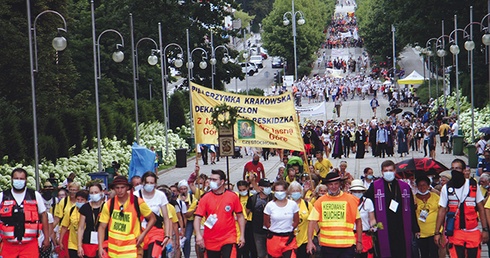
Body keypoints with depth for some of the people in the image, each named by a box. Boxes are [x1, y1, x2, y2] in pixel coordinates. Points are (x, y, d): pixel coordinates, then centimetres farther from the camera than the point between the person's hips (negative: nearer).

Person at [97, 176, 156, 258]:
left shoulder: (138, 202, -6)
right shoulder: (109, 204, -1)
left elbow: (152, 218, 4)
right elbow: (102, 227, 3)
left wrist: (143, 234, -9)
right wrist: (100, 247, -6)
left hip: (132, 248, -3)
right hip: (113, 248, 3)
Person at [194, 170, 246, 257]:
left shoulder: (233, 196, -2)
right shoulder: (205, 198, -1)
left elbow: (240, 216, 5)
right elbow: (198, 218, -5)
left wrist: (242, 235, 0)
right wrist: (198, 235, -19)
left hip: (229, 239, -2)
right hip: (210, 241, 2)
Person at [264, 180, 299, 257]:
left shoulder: (293, 204, -1)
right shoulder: (270, 205, -4)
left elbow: (296, 221, 10)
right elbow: (266, 223, 7)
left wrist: (289, 230, 7)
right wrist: (275, 230, 8)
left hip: (289, 239, 0)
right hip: (274, 238, 0)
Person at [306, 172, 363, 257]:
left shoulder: (351, 199, 2)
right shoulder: (320, 201, 4)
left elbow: (358, 221, 6)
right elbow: (312, 221, 1)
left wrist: (359, 242, 3)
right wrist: (310, 241, -10)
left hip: (347, 244, -2)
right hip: (327, 245, 2)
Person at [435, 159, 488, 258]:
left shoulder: (473, 185, 1)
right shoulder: (446, 188, 1)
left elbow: (481, 208, 4)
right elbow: (442, 211, 3)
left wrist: (485, 229, -1)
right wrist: (437, 232, -1)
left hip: (473, 232, 1)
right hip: (455, 232, -1)